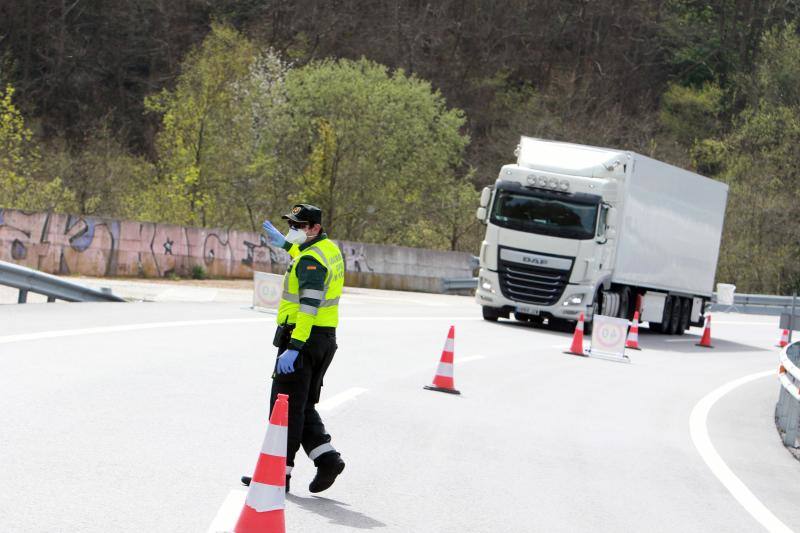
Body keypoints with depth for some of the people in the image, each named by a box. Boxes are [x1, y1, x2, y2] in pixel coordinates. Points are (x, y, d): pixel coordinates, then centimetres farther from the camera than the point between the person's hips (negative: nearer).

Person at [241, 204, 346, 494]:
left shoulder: (311, 260, -17)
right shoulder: (330, 248, 12)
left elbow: (309, 307, -26)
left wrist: (294, 348, -29)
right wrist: (285, 244, 44)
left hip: (303, 338, -10)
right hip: (325, 338, 10)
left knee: (286, 406, -4)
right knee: (303, 405, 16)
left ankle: (280, 472, -3)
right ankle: (326, 457, 5)